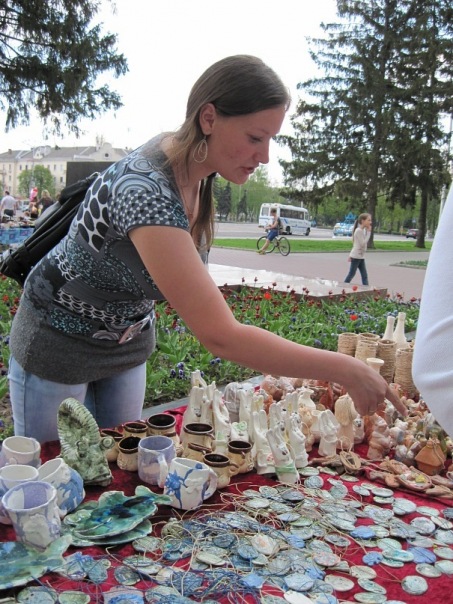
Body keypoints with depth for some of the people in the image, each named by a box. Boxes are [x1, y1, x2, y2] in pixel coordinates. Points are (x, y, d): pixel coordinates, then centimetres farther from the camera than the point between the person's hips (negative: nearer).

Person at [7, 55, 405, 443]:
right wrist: (345, 370, -36)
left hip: (128, 344, 7)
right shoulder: (147, 189, -37)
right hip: (59, 345, -6)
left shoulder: (194, 165, -12)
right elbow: (221, 336, -40)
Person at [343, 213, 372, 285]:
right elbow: (363, 243, -20)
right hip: (356, 256, -9)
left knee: (364, 275, 5)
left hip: (361, 256, 9)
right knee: (351, 274, -2)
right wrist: (368, 232, -15)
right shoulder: (359, 231, -15)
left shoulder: (362, 230, 14)